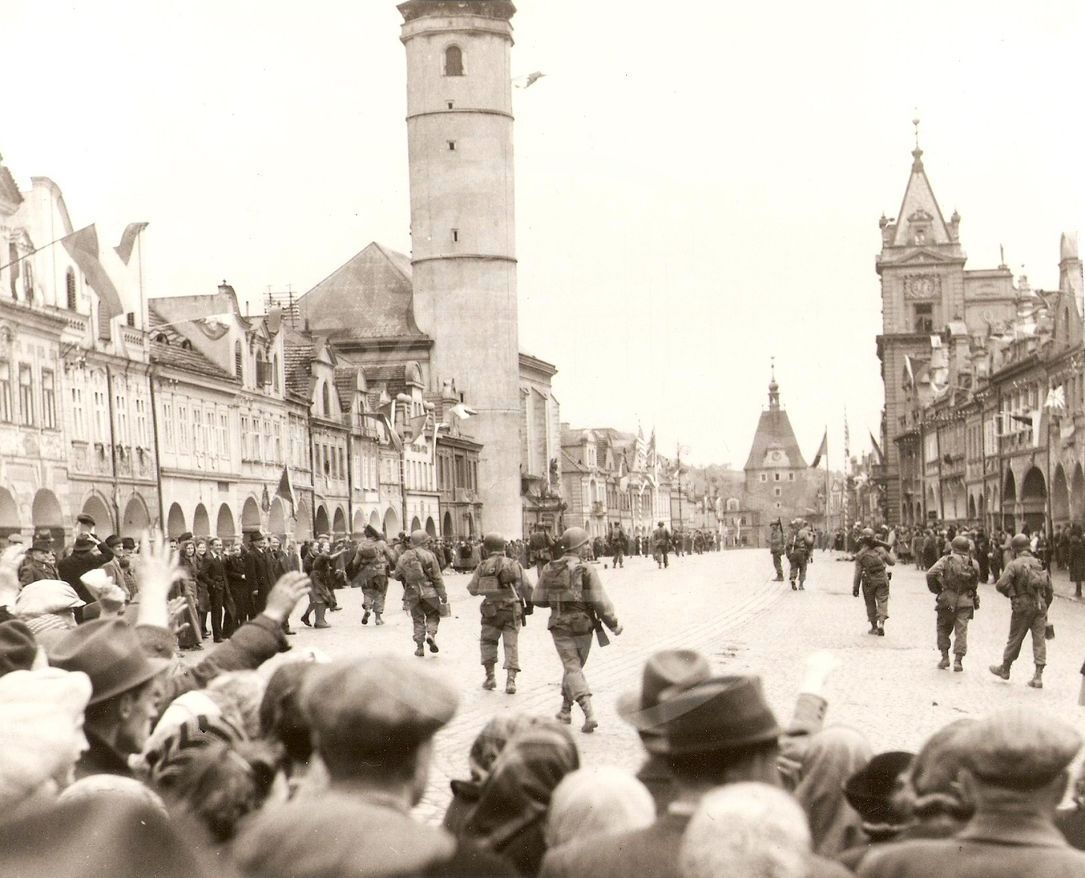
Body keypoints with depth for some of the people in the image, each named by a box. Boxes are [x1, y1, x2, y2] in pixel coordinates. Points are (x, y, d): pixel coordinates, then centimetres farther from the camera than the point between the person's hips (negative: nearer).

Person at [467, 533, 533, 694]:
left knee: (487, 641, 18)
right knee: (511, 644, 4)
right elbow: (526, 587, 0)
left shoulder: (483, 567, -2)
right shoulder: (514, 565, 1)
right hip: (512, 610, 1)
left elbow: (473, 589, 3)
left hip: (492, 610, -1)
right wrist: (529, 604, 15)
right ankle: (510, 679, -6)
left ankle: (490, 676, 13)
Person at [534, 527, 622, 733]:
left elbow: (539, 599, 7)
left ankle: (589, 713, -21)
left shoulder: (550, 570, -1)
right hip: (583, 625, -1)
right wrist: (614, 625, -3)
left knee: (572, 668, -4)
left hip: (560, 626, 1)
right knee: (574, 666, 18)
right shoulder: (586, 571, -11)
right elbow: (600, 602, -14)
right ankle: (565, 710, 28)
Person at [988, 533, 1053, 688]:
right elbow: (1049, 589, 13)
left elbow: (1001, 584, -18)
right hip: (1040, 605, 4)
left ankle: (1005, 668, 26)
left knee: (1015, 638, 9)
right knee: (1039, 639, 2)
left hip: (1022, 606, -4)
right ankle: (1038, 676, -1)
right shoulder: (1038, 563, 10)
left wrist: (1012, 594, 0)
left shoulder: (1014, 565, -7)